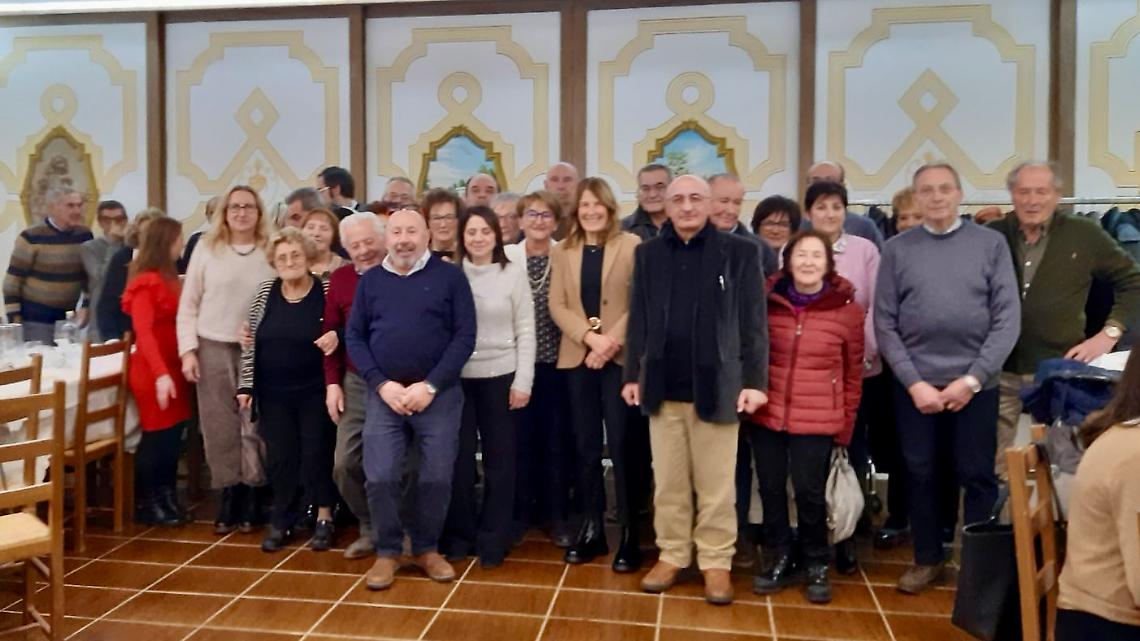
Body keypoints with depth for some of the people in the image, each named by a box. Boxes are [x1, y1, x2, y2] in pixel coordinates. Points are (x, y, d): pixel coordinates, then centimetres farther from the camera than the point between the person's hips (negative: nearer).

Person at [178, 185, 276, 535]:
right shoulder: (206, 250, 3)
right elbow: (188, 306, 5)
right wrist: (188, 350, -2)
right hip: (214, 349, 1)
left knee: (255, 426, 1)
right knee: (220, 428, 5)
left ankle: (250, 501, 13)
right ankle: (229, 501, 17)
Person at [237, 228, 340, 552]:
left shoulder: (327, 290, -7)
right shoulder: (265, 292, 2)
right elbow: (251, 343, 5)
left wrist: (336, 336, -23)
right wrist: (245, 385, 2)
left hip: (315, 391, -3)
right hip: (274, 393, 3)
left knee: (317, 453, 3)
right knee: (279, 457, 9)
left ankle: (324, 518, 20)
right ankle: (281, 521, 23)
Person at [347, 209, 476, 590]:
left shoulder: (450, 276, -1)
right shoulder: (370, 280, 8)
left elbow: (465, 335, -6)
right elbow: (354, 336, 5)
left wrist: (430, 385, -12)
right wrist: (381, 384, -8)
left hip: (439, 395, -1)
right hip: (384, 395, 2)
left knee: (436, 478, 3)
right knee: (379, 478, -1)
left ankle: (427, 548, 24)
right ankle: (388, 551, 18)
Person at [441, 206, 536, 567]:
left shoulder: (514, 273, -1)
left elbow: (525, 331, -1)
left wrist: (523, 381, -5)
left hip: (500, 376, 0)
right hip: (457, 377, 1)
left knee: (499, 459, 6)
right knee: (459, 457, 7)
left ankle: (493, 539, 19)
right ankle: (459, 535, 22)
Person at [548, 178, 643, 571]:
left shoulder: (631, 246, 0)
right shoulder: (562, 252, 11)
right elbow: (557, 306, 3)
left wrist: (611, 341, -15)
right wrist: (590, 336, -12)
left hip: (620, 357, -3)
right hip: (577, 357, 4)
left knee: (620, 444, -5)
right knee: (586, 446, 8)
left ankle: (629, 534, 6)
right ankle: (591, 528, 19)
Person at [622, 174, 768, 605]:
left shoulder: (739, 253, -2)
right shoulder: (648, 254, 7)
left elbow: (753, 322, -3)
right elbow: (638, 320, 10)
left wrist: (755, 381, -7)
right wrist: (632, 374, 7)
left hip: (716, 386, -2)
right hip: (662, 387, 3)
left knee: (716, 485, 7)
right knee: (668, 482, 12)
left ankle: (716, 562, 20)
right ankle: (671, 555, 25)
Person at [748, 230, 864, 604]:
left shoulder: (847, 309, -3)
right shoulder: (767, 301, 0)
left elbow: (853, 372, 4)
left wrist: (846, 426, 5)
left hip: (816, 420, -2)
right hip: (766, 414, 2)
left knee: (810, 492, 4)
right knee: (770, 489, 9)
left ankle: (817, 566, 26)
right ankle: (778, 560, 29)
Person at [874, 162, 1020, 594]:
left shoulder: (991, 243, 2)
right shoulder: (896, 249, 3)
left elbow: (1007, 318, -3)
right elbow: (885, 324, 0)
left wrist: (972, 379, -9)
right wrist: (913, 382, -8)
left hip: (976, 383, -1)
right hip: (914, 383, 1)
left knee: (977, 476, 7)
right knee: (920, 473, 9)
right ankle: (927, 558, 25)